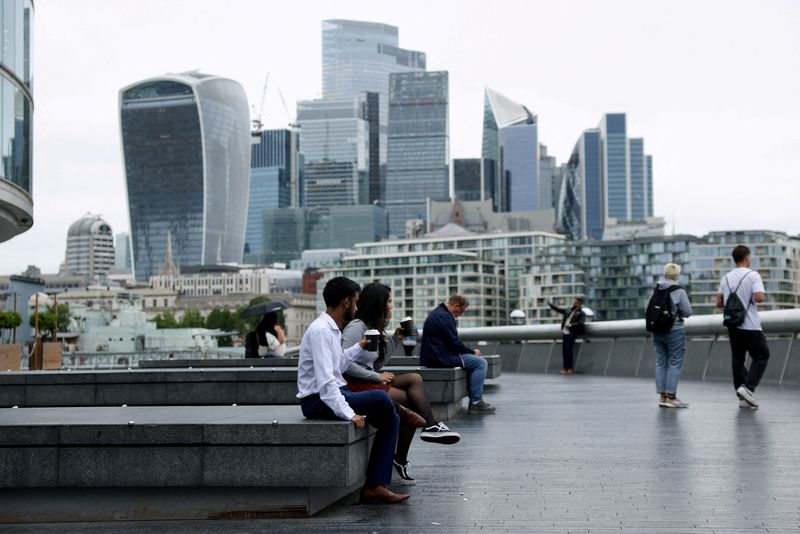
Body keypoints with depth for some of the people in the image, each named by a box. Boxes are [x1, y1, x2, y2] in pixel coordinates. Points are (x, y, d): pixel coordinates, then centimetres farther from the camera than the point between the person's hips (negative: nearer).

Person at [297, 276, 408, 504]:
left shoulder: (332, 329, 14)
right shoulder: (320, 331, -17)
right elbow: (325, 381, -26)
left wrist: (358, 347, 35)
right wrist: (348, 413, -30)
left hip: (334, 395, 10)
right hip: (319, 400, -10)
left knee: (390, 419, 0)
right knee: (381, 399, -24)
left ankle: (375, 486, -7)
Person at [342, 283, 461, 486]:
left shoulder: (373, 328, 17)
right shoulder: (356, 327, -12)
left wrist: (395, 340, 11)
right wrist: (377, 376, -16)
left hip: (368, 381, 9)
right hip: (354, 385, -9)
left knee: (415, 378, -9)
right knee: (411, 400, -15)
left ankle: (430, 426, -15)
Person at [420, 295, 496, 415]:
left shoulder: (438, 313, 17)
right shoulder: (444, 316, -17)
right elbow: (454, 343, -18)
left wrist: (470, 351, 14)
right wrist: (472, 351, -4)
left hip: (434, 355, 11)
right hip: (440, 358, -11)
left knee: (474, 360, 22)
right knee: (480, 362, -10)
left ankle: (475, 401, 19)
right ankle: (476, 402, -9)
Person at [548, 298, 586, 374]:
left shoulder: (581, 314, 1)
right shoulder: (569, 311, 18)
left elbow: (580, 323, -13)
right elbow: (558, 309, 23)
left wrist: (570, 325, -19)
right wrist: (550, 304, 16)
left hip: (571, 334, -6)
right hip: (565, 333, 6)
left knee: (568, 350, -13)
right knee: (564, 350, 2)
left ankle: (569, 368, -8)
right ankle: (565, 368, 3)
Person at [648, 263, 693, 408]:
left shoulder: (655, 291, 3)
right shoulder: (679, 291, -11)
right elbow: (687, 312, -10)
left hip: (657, 331, 5)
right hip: (674, 331, -5)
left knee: (661, 363, 11)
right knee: (675, 363, 0)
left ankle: (662, 396, 13)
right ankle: (671, 396, -3)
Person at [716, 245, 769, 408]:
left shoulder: (726, 278, 8)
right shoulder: (752, 275, -10)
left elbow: (719, 303, 9)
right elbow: (759, 297, -23)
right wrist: (755, 298, -1)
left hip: (732, 325, 6)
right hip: (750, 326, -6)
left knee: (737, 359, 8)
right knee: (761, 356, 6)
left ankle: (743, 398, 9)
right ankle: (748, 387, -9)